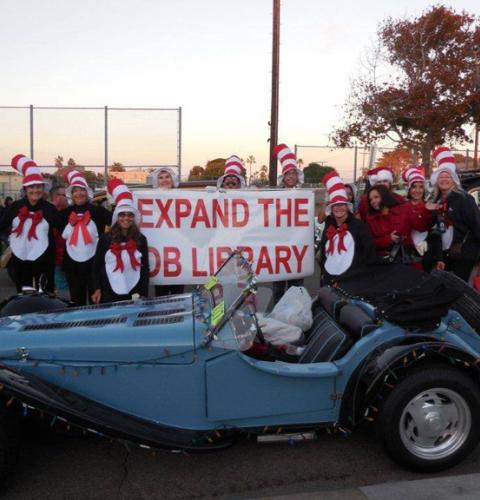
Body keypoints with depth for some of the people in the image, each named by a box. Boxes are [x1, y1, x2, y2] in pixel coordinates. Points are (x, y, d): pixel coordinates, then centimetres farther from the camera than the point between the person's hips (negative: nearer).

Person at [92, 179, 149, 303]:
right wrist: (97, 289, -1)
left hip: (133, 294, 1)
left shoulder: (141, 240, 3)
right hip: (109, 294, -1)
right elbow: (97, 265, 5)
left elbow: (145, 268, 5)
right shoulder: (105, 238, 0)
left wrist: (144, 294, 0)